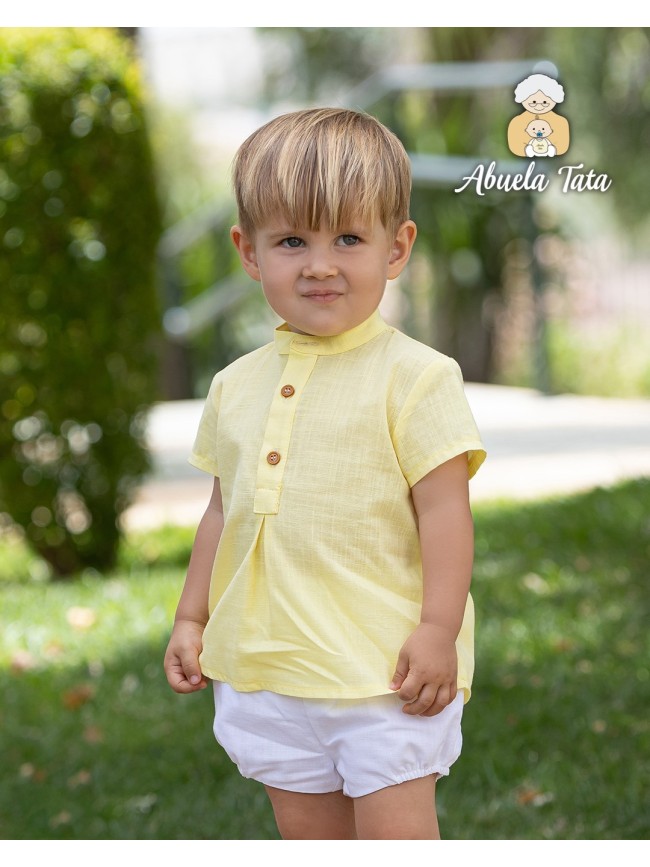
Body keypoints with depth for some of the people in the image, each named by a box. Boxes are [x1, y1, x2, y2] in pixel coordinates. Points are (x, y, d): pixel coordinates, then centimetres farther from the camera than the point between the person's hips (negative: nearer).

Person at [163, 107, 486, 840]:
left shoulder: (412, 376, -10)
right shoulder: (237, 387, 8)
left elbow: (444, 508, -12)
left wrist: (438, 630, -17)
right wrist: (191, 619, 17)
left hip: (386, 669, -6)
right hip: (269, 670, 6)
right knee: (310, 841, 14)